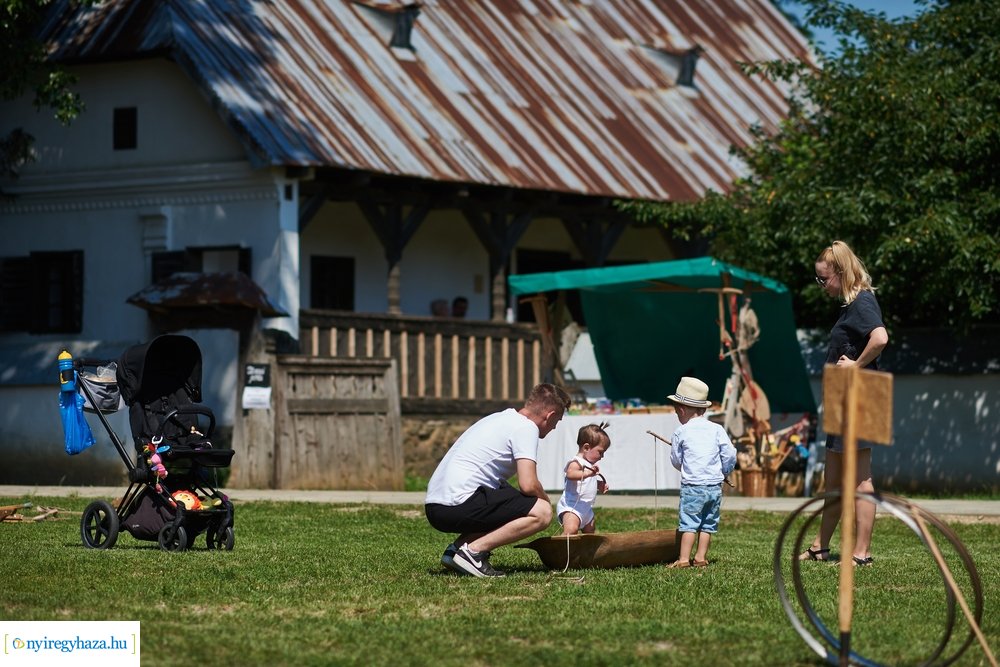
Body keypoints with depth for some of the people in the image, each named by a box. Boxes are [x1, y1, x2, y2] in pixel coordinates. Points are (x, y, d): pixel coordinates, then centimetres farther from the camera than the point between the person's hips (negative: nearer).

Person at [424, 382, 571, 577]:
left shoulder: (501, 418, 25)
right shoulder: (526, 427, -3)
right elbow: (528, 485, -13)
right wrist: (546, 501, 9)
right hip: (458, 504, -9)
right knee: (542, 512, -10)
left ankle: (457, 547, 12)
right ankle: (474, 551, -14)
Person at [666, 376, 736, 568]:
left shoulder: (681, 432, -3)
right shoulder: (717, 430, 3)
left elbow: (676, 460, 7)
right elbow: (730, 454, 2)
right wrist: (723, 471, 20)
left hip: (691, 486, -3)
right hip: (715, 486, 3)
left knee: (688, 523, -2)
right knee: (708, 524, 11)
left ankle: (684, 559, -7)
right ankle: (701, 557, 12)